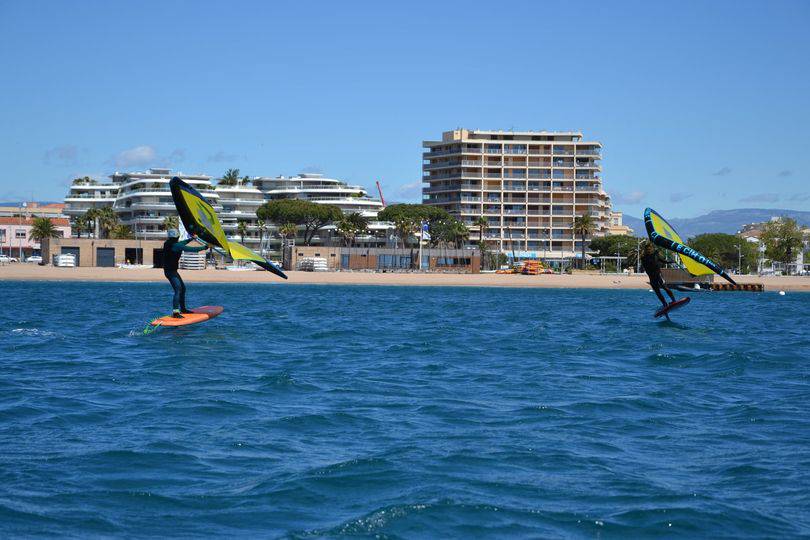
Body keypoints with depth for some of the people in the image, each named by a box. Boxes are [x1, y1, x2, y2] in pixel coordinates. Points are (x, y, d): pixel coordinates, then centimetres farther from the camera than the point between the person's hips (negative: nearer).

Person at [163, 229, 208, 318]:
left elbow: (181, 243, 29)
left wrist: (191, 239, 39)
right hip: (170, 271, -10)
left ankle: (182, 309, 30)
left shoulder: (167, 244, 10)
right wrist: (204, 247, -7)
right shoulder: (176, 245, -18)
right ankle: (175, 312, -29)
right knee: (178, 289, -20)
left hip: (173, 271, 10)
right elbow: (191, 249, -18)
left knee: (183, 288, 19)